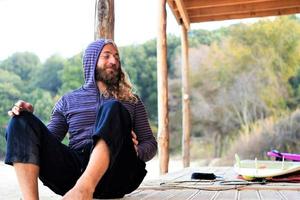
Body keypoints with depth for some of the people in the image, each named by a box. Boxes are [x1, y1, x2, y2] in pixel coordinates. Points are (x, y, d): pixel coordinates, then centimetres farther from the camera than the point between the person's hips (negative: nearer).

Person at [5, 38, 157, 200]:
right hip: (74, 168, 2)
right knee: (21, 122, -16)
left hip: (115, 173, -1)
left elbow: (150, 143, 17)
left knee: (112, 109, -27)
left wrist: (136, 151, -7)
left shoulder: (131, 100, 22)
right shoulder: (68, 101, 24)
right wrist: (27, 120, -1)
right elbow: (47, 141, 19)